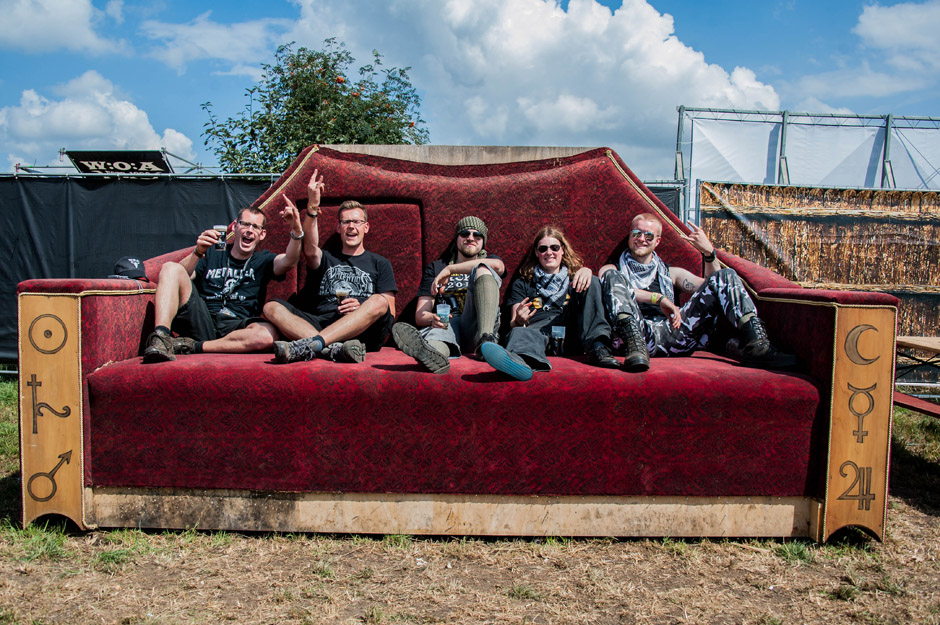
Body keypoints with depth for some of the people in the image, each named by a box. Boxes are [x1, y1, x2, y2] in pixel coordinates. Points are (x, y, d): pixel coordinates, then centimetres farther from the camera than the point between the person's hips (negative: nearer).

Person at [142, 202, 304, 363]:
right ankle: (161, 338, -34)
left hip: (233, 329, 0)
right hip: (201, 321, 1)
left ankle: (193, 347, -23)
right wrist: (198, 252, -15)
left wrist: (297, 231, -25)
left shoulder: (263, 261, 17)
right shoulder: (213, 253, 19)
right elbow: (178, 276, 3)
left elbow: (289, 262, -6)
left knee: (268, 335, -35)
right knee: (171, 268, -16)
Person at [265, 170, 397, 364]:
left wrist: (363, 310, -10)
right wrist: (312, 206, -11)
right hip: (320, 324, 2)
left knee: (379, 302, -33)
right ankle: (335, 349, -44)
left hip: (362, 331, -2)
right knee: (272, 307, -21)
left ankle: (311, 344, -43)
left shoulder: (380, 264, 23)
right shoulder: (326, 259, 27)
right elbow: (310, 250, 0)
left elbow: (389, 313, 11)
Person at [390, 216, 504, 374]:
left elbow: (498, 266, -6)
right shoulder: (435, 268, 26)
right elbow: (420, 314, 14)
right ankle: (434, 355, -74)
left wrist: (449, 270, -6)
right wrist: (432, 319, -13)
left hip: (476, 326, 0)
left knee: (483, 270, -21)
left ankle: (485, 340, -43)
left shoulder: (488, 260, 25)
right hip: (447, 324, 0)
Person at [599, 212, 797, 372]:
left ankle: (755, 343, -28)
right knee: (611, 275, -24)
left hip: (675, 331, 3)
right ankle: (636, 347, -48)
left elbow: (717, 286, 18)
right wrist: (659, 298, -13)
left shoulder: (671, 273, 33)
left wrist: (709, 253, 1)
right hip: (640, 331, -3)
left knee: (726, 275, -4)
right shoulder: (615, 268, 23)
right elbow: (612, 285, -4)